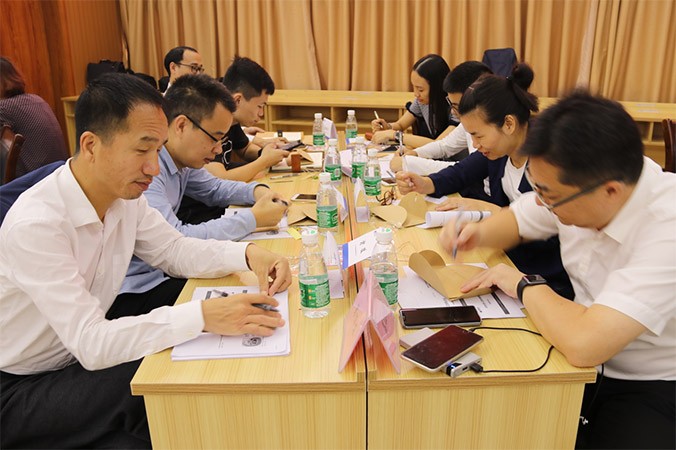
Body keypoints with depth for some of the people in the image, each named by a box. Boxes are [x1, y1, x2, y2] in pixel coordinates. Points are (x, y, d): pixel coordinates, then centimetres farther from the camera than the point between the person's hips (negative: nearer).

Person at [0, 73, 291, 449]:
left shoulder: (124, 195, -8)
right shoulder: (36, 224, -30)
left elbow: (174, 250, 1)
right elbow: (90, 343, -33)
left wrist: (247, 254, -17)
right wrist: (202, 316, -42)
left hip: (83, 358, 6)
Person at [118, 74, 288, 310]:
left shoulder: (181, 156, 2)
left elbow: (213, 188, 21)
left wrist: (258, 191, 0)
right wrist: (253, 218, -21)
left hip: (160, 270, 8)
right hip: (130, 292, -8)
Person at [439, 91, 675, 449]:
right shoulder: (572, 183, -11)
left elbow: (583, 345, -39)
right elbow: (516, 220, 9)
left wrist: (525, 285, -21)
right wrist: (478, 235, -12)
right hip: (590, 353, 5)